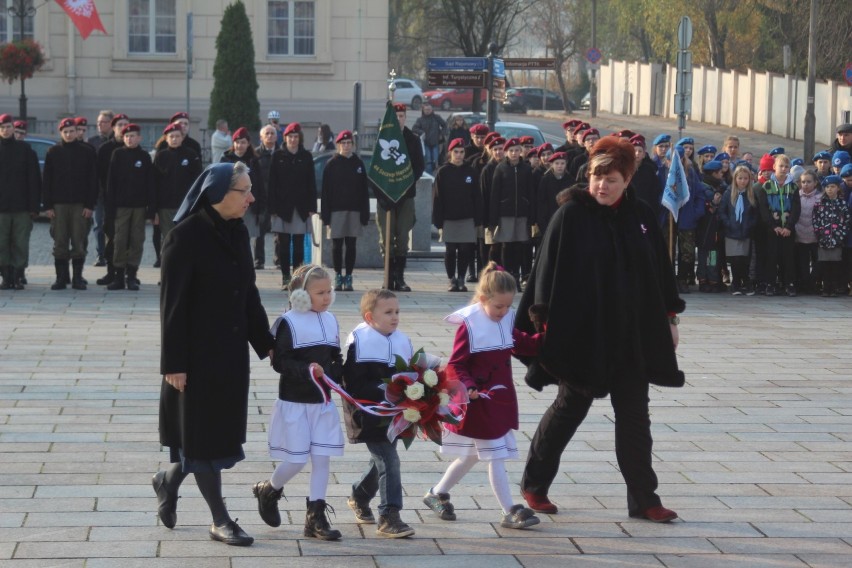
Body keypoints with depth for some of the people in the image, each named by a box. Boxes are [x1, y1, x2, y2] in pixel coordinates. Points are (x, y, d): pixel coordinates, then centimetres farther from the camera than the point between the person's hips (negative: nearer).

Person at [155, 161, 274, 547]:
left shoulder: (237, 233, 6)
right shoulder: (185, 236, -16)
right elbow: (172, 303, -15)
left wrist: (265, 342, 13)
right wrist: (173, 363, -16)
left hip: (231, 349, 8)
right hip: (197, 352, -7)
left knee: (224, 427, 14)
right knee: (203, 431, 3)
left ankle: (170, 479, 38)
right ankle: (220, 520, 12)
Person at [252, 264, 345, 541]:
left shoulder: (330, 321, 8)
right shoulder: (288, 323, -11)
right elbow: (279, 361, -16)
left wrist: (333, 373, -7)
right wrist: (307, 370, -28)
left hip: (322, 402, 6)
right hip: (294, 403, -6)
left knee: (322, 458, 3)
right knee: (296, 460, -3)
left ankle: (315, 517, 10)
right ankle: (268, 490, 27)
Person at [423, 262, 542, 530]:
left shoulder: (507, 320, 5)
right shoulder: (469, 325, -16)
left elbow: (521, 345, 20)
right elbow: (455, 365, -15)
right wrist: (468, 387, -30)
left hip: (501, 399, 8)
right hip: (479, 401, -8)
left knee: (472, 456, 17)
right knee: (495, 456, -4)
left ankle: (437, 494, 33)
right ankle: (509, 512, 1)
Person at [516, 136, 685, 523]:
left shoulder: (641, 217, 4)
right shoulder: (571, 216, -9)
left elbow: (661, 270, 12)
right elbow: (549, 272, -11)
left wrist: (670, 318, 11)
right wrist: (546, 324, -16)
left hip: (633, 336, 4)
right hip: (581, 334, -4)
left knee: (634, 417, 6)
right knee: (569, 409, 7)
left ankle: (643, 499, 12)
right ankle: (534, 484, 24)